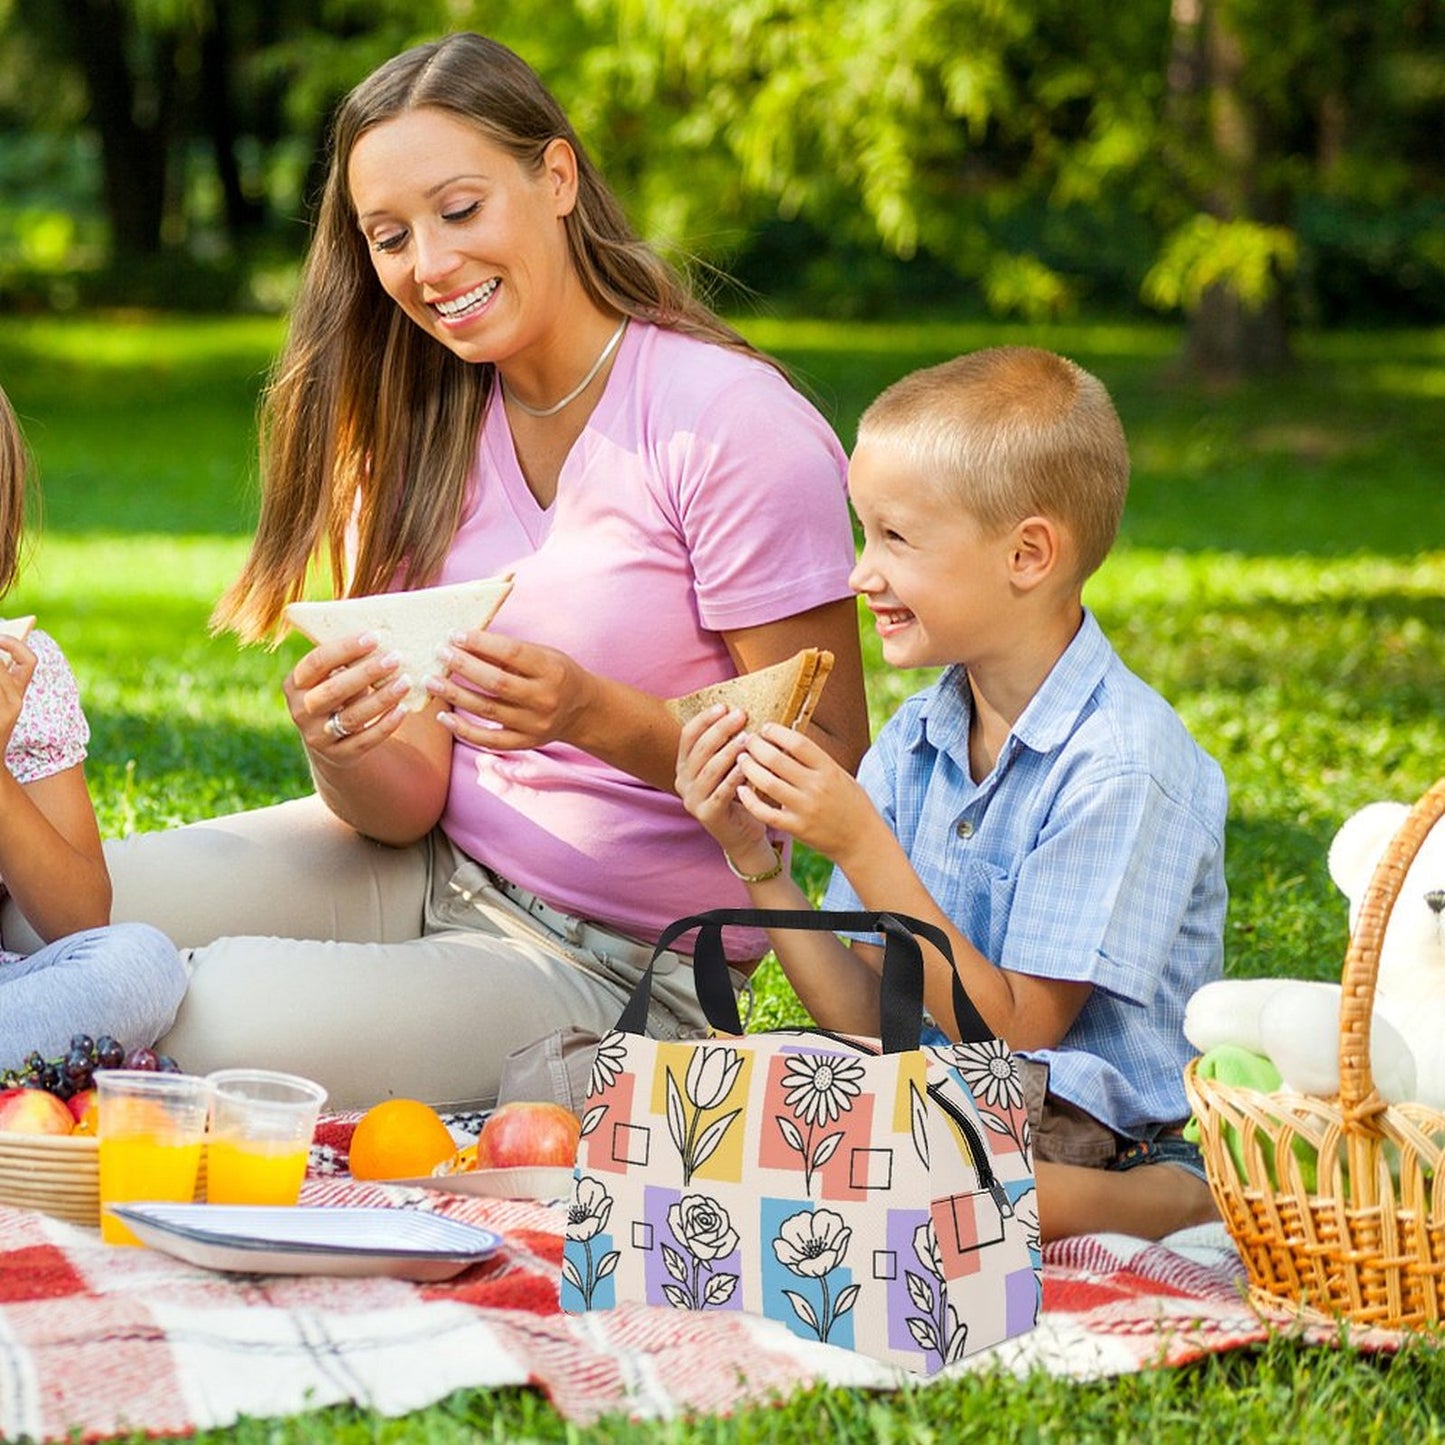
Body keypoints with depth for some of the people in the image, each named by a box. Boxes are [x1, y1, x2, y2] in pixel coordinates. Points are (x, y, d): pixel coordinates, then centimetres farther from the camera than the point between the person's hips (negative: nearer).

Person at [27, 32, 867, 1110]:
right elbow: (411, 803, 0)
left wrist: (594, 713, -31)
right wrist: (343, 747, -24)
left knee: (226, 1013, -30)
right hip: (433, 868, 6)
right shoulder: (422, 428, 4)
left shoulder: (734, 425, -16)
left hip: (617, 967, -5)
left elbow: (830, 771, -16)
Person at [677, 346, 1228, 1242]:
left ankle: (1157, 1205, -16)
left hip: (1097, 1146, -7)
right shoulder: (915, 740, 7)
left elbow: (1015, 1035, -15)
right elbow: (867, 1020, 6)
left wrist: (859, 844, -19)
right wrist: (755, 859, -7)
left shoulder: (1123, 764, -15)